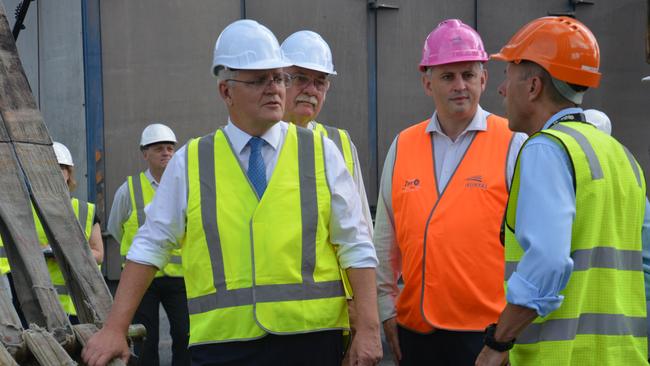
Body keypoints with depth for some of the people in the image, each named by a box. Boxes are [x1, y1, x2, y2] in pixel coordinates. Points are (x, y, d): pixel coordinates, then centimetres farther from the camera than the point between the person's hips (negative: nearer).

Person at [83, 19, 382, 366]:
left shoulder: (321, 153, 5)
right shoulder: (190, 162, 5)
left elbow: (356, 247, 3)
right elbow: (150, 247, 7)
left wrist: (368, 328, -5)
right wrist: (114, 329, 3)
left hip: (310, 337, 0)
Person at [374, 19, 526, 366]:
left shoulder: (513, 145, -4)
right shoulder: (402, 146, 7)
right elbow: (385, 238, 13)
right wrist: (386, 307, 13)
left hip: (489, 331, -4)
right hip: (415, 331, 4)